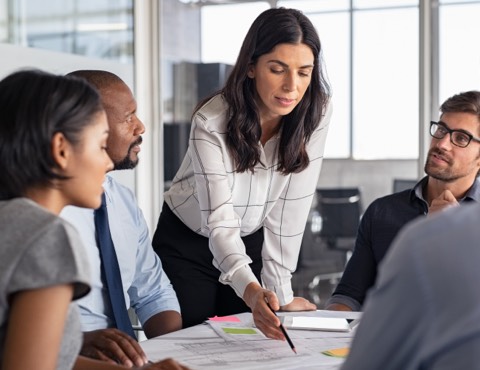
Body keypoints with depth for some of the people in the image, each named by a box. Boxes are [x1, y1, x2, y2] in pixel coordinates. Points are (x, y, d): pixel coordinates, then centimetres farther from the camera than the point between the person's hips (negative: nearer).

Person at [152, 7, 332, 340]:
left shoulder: (316, 113, -19)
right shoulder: (212, 122, -29)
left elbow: (291, 208, -17)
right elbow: (220, 221, -34)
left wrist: (281, 293, -19)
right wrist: (252, 291, -51)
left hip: (252, 242, 3)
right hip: (187, 243, -3)